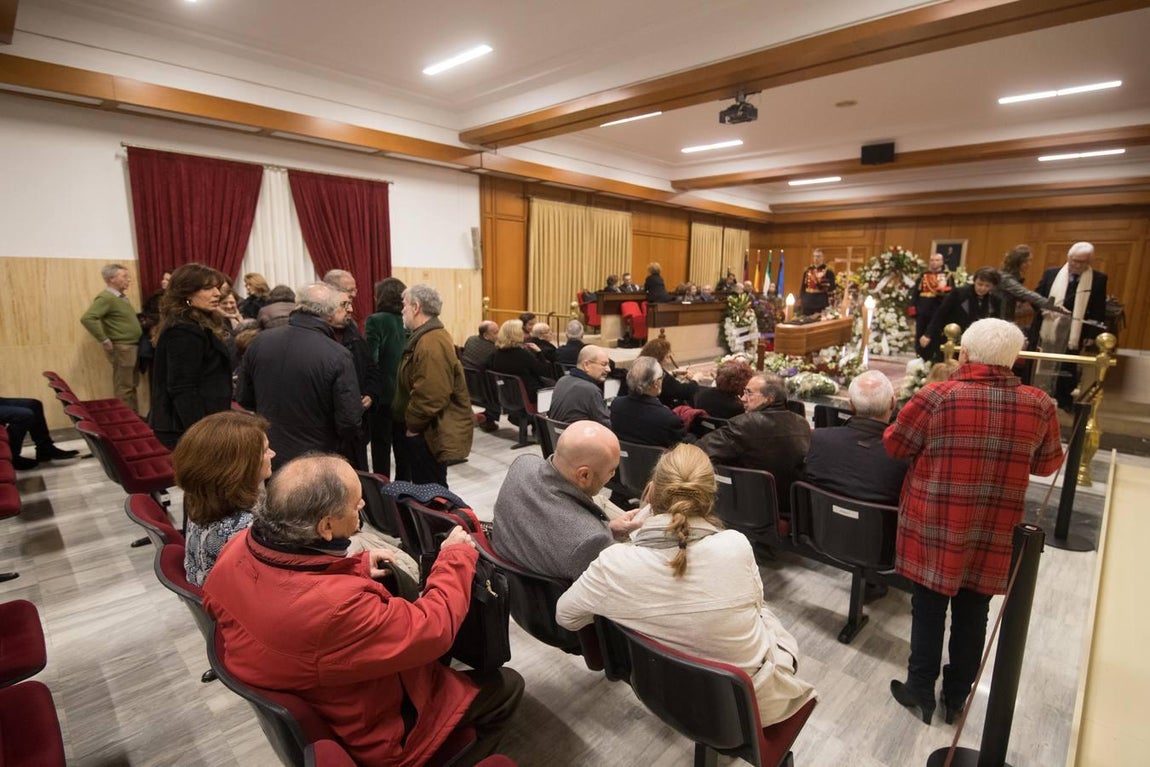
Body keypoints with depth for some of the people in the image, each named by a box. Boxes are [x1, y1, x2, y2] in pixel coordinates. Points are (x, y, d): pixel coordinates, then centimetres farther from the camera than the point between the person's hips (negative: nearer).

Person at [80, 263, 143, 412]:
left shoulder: (121, 296, 12)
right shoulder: (106, 298, -15)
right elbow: (87, 318, -27)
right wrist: (105, 341, -22)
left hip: (132, 347, 9)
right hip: (122, 348, -9)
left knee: (132, 385, 16)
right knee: (124, 388, -2)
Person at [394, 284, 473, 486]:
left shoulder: (431, 343, -23)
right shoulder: (429, 337, 12)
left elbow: (429, 396, -28)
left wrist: (413, 425, -15)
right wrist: (412, 424, 16)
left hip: (430, 433, -10)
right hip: (428, 430, 10)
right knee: (428, 487, 20)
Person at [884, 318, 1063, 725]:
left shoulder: (936, 397, -18)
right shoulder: (1039, 405, -6)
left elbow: (894, 445, -6)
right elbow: (1048, 464, 8)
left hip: (935, 527, -3)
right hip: (995, 533, 3)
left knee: (928, 607, 13)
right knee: (973, 613, 17)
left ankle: (921, 690, 27)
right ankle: (957, 697, 33)